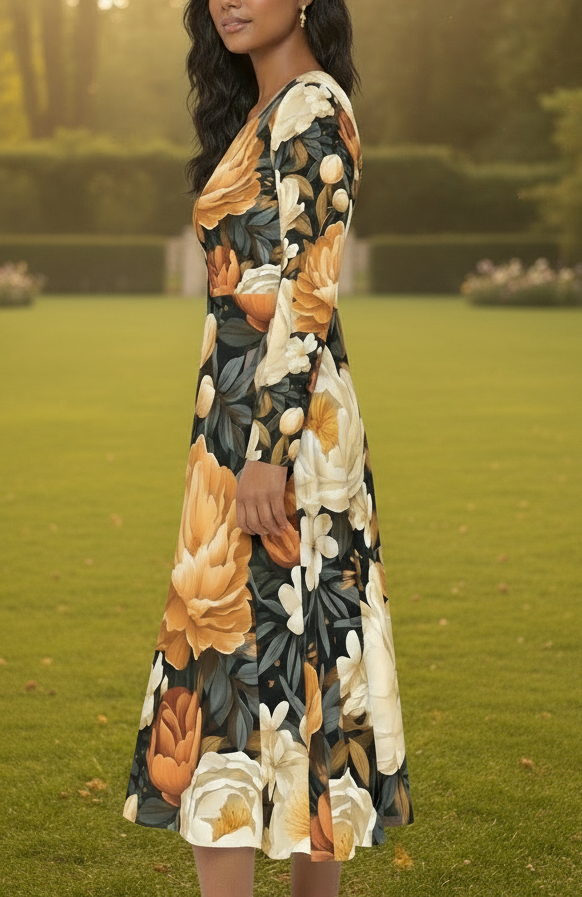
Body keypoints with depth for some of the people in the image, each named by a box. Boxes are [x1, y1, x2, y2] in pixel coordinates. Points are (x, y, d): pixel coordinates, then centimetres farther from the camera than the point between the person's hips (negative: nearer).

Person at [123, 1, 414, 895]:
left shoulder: (310, 106, -10)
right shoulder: (264, 114, 18)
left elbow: (307, 294, -18)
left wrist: (265, 452, -23)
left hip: (276, 420, -10)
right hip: (244, 414, 10)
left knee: (229, 646, -9)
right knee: (295, 655, 10)